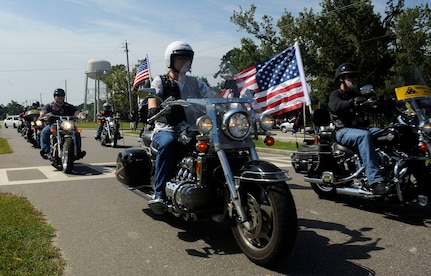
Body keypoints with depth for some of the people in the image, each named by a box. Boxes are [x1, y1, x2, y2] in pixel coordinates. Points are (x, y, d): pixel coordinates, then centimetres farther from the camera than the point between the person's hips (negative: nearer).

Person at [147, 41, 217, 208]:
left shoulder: (195, 83, 18)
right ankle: (159, 193, -31)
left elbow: (215, 98, 10)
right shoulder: (160, 81, 8)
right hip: (166, 130, -3)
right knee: (168, 143, -37)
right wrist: (153, 109, -36)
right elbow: (153, 97, -12)